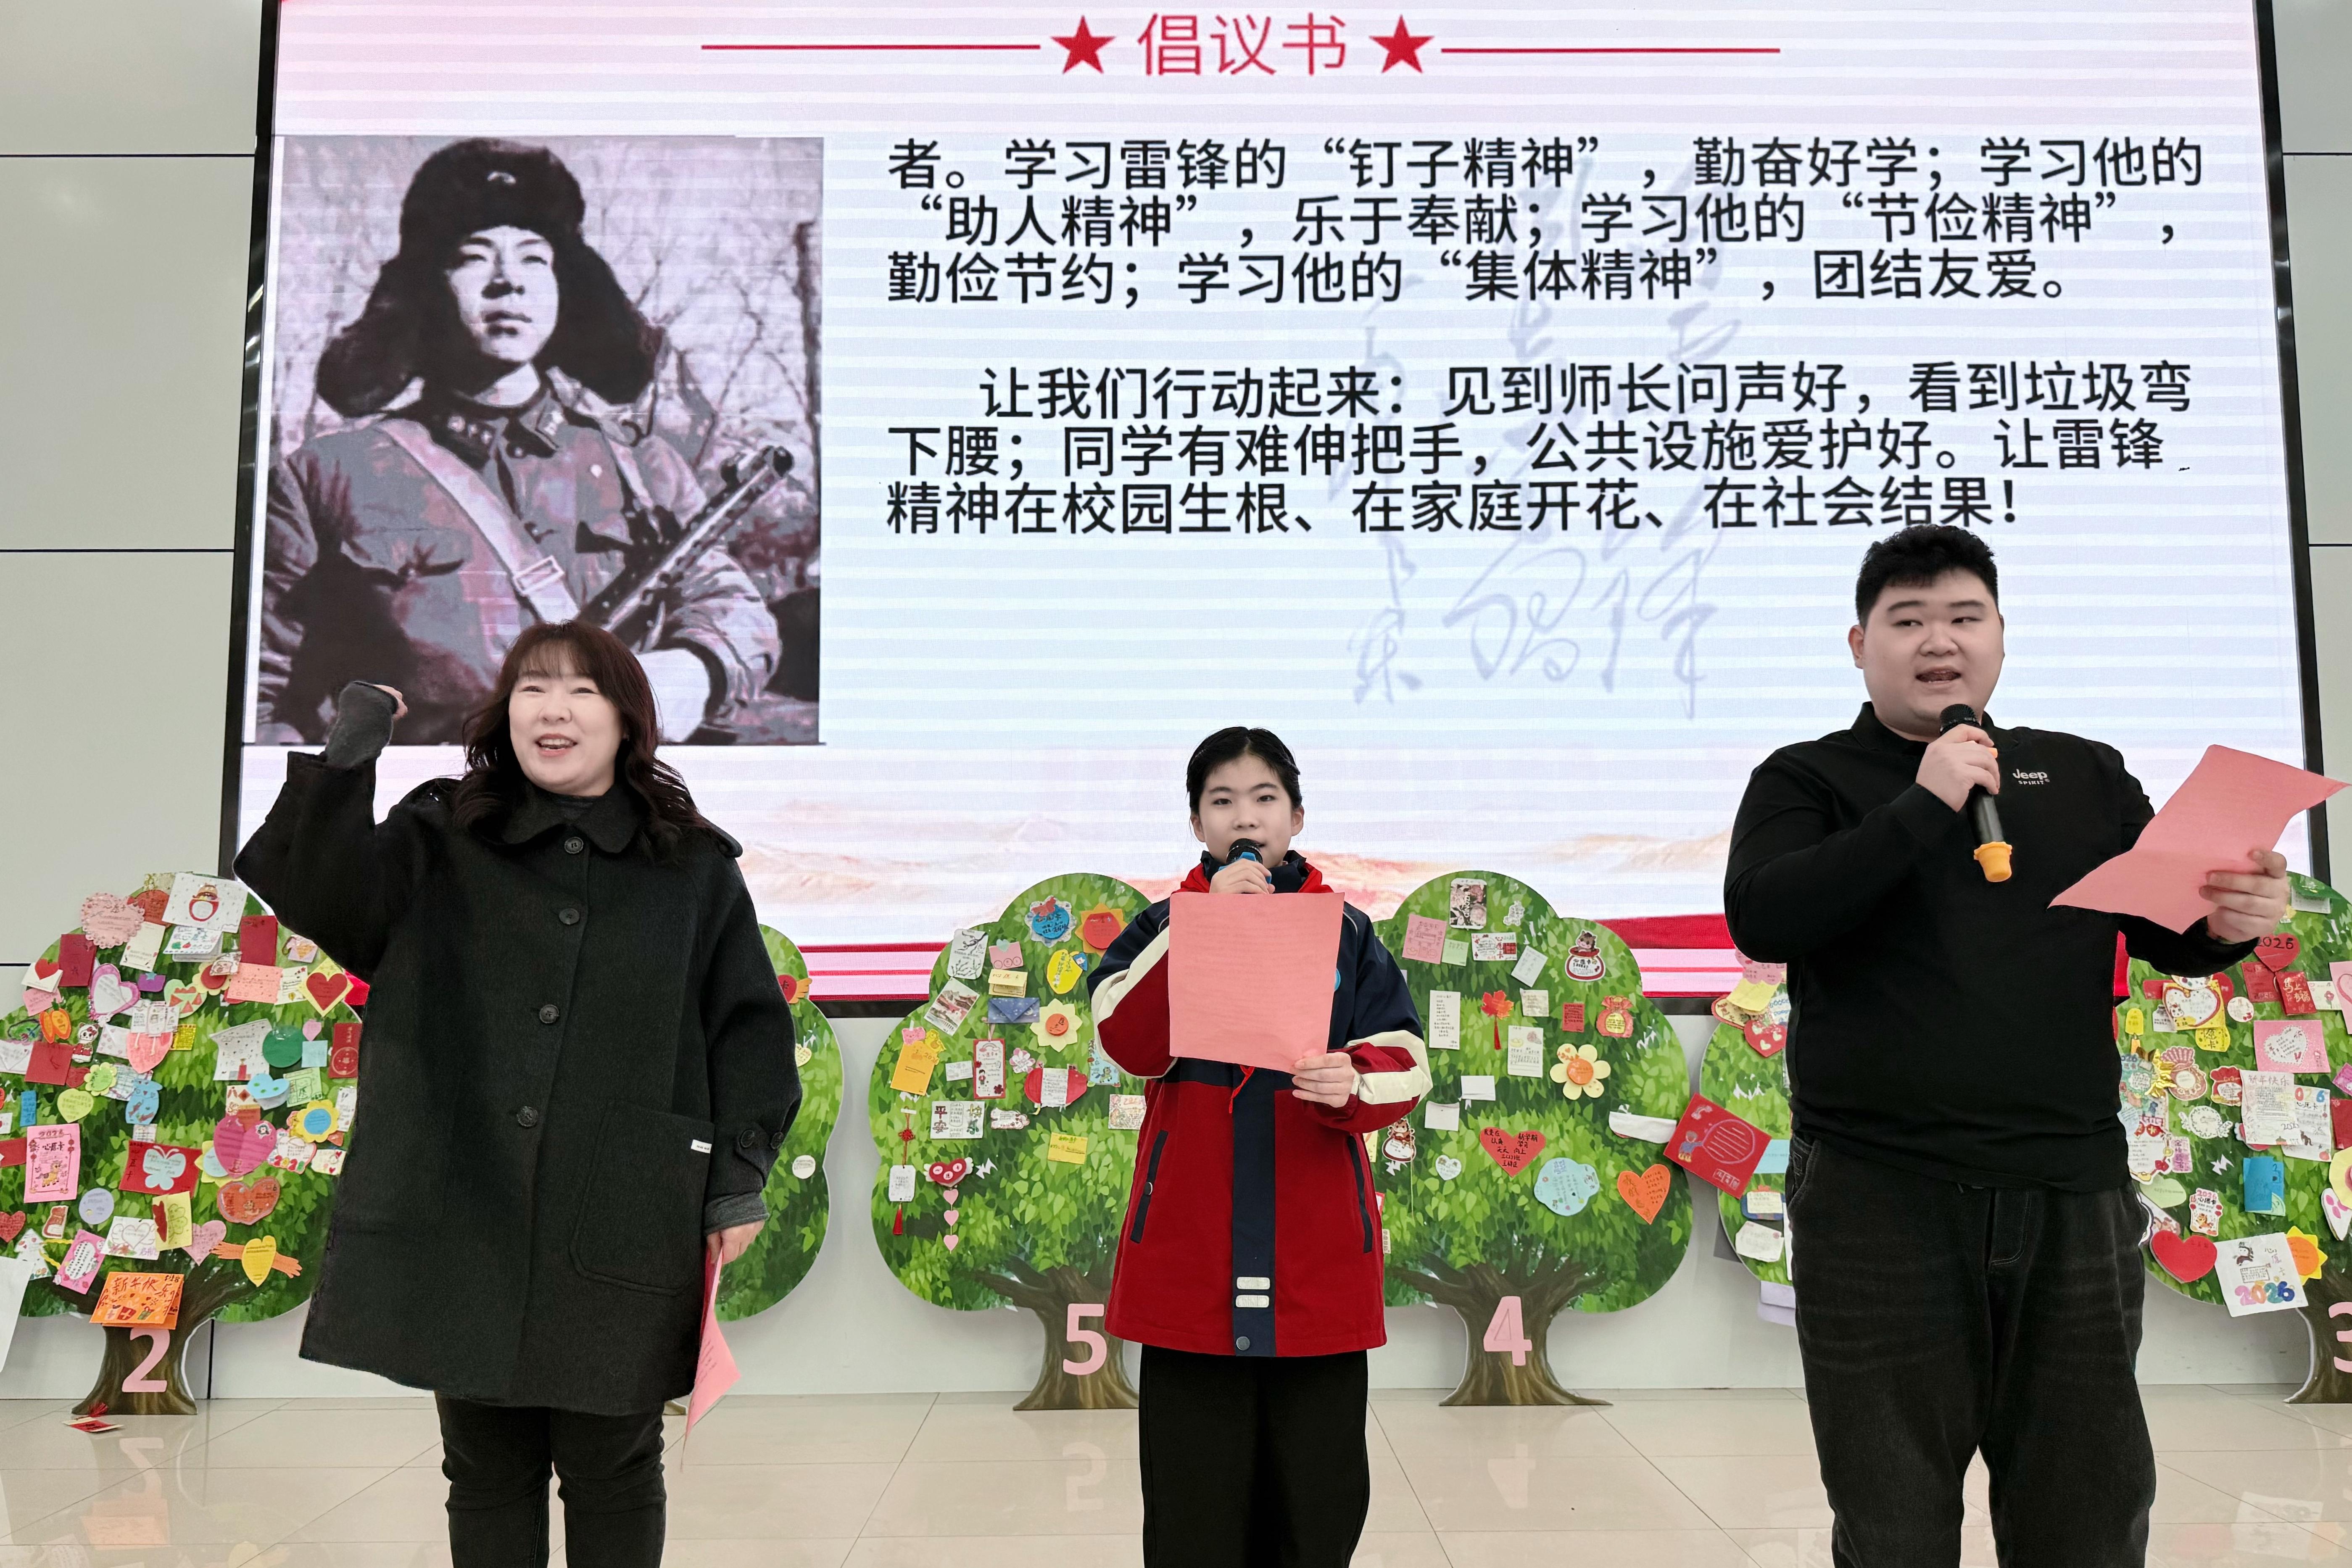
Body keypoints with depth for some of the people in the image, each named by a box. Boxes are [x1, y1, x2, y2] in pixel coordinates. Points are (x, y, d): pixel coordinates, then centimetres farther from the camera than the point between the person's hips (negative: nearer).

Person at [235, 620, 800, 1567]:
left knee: (613, 1477, 7)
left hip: (623, 1230, -1)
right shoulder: (440, 843, 9)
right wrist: (345, 761, -18)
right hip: (460, 1217, 1)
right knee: (487, 1473, 12)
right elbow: (326, 900, -6)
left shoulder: (697, 871, 6)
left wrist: (739, 1178, 1)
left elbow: (748, 1027, 6)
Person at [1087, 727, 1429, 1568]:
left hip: (1319, 1254, 1)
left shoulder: (1347, 930, 8)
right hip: (1190, 1252, -1)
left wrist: (1351, 1084, -22)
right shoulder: (1160, 928, 6)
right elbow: (1131, 1043, -12)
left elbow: (1404, 1064, 0)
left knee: (1318, 1499, 8)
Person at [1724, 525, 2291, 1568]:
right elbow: (1761, 919, -12)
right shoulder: (1808, 781, 4)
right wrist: (1924, 806, -16)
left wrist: (2230, 923, -10)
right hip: (1880, 1199, -3)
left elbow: (2167, 933, 13)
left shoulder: (2088, 777, 13)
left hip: (2074, 1194, 3)